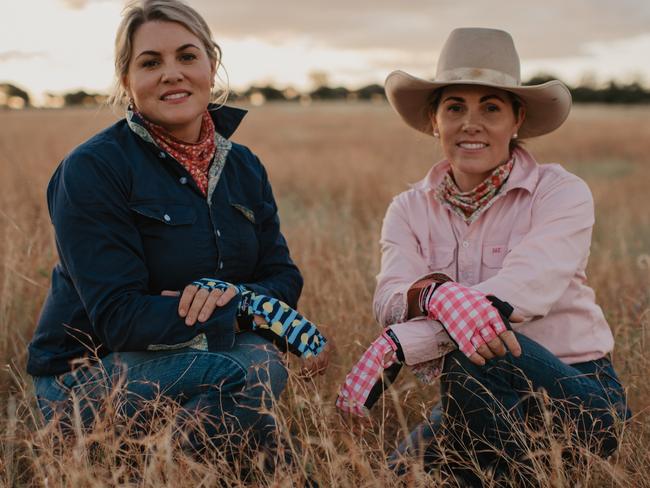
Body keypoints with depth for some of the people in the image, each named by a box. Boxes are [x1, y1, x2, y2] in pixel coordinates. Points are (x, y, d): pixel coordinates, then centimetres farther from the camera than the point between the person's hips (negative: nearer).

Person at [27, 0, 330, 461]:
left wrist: (232, 295, -22)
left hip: (192, 355, 5)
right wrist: (250, 310, -26)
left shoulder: (244, 167, 5)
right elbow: (119, 318, -20)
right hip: (85, 371, -5)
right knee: (241, 370, -30)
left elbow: (284, 278, 3)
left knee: (263, 362, -28)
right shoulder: (91, 169, -14)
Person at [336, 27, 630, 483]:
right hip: (479, 402, 4)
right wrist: (434, 294, -41)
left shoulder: (562, 194, -10)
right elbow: (390, 300, -16)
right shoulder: (409, 210, 2)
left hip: (577, 398, -3)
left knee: (473, 349, -33)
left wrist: (396, 345, -35)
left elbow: (519, 291, -26)